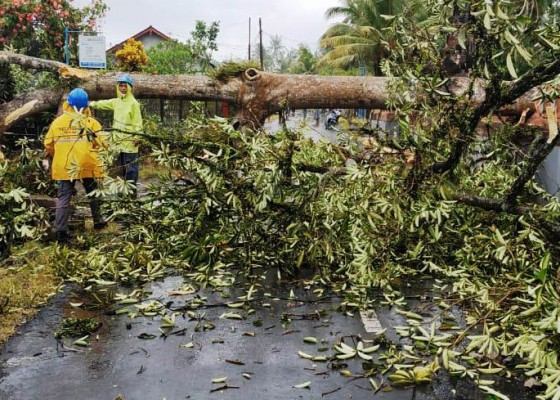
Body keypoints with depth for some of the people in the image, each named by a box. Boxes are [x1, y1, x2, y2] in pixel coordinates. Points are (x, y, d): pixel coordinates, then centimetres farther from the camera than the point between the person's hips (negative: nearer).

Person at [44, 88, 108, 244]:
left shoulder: (57, 122, 1)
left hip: (64, 167, 1)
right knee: (93, 194, 20)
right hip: (87, 165, -1)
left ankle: (61, 231, -6)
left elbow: (48, 145, 8)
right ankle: (98, 221, 32)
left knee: (63, 198, 2)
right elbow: (101, 143, -11)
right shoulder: (91, 122, -7)